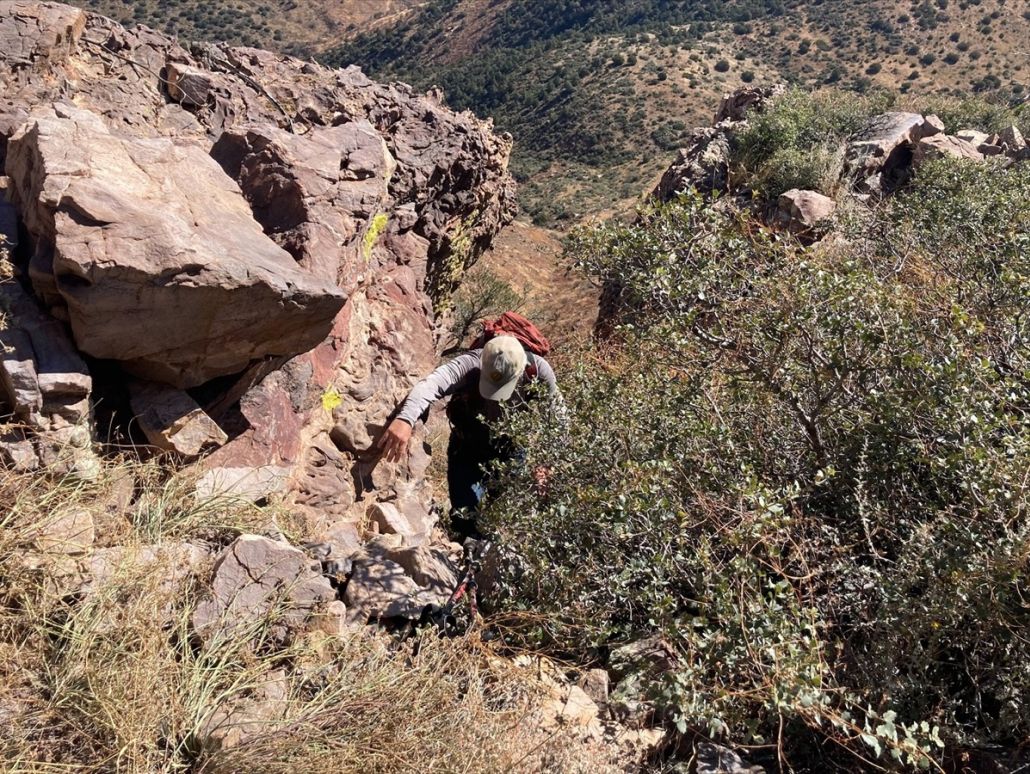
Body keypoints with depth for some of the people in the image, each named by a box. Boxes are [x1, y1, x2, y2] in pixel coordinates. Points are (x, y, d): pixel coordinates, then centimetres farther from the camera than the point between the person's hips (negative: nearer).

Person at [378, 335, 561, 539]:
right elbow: (430, 384, -54)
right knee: (464, 516, -2)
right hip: (469, 449, -1)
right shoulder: (470, 365, -35)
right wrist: (405, 419, -73)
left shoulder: (538, 370, -27)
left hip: (512, 448, 1)